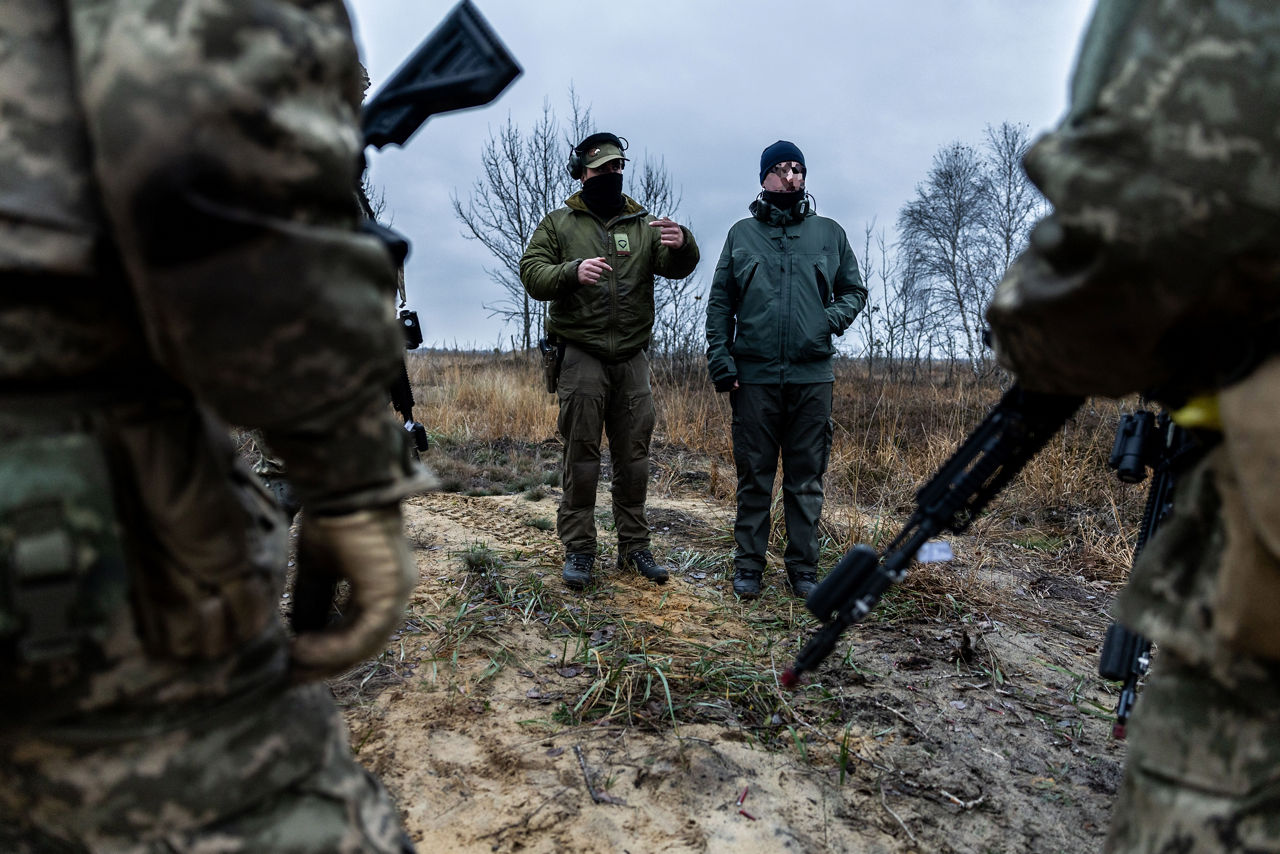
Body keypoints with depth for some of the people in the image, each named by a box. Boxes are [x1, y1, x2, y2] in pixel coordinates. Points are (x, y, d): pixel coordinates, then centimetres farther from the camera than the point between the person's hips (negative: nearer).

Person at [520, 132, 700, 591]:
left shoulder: (644, 224, 12)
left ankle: (634, 546, 15)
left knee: (634, 454, 5)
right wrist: (572, 271, -22)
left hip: (632, 358, 2)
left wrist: (681, 244, -25)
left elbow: (676, 268, -2)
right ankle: (578, 550, 5)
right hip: (580, 355, -2)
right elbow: (532, 273, -3)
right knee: (581, 453, -2)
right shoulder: (558, 224, 8)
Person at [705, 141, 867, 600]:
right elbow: (719, 302, 7)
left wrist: (831, 319, -5)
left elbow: (854, 291, 16)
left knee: (807, 478, 6)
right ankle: (748, 564, 15)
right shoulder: (742, 233, 10)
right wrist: (720, 359, -4)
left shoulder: (829, 232, 12)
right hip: (754, 376, -1)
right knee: (754, 476, 4)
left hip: (813, 375, 1)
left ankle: (804, 567, 16)